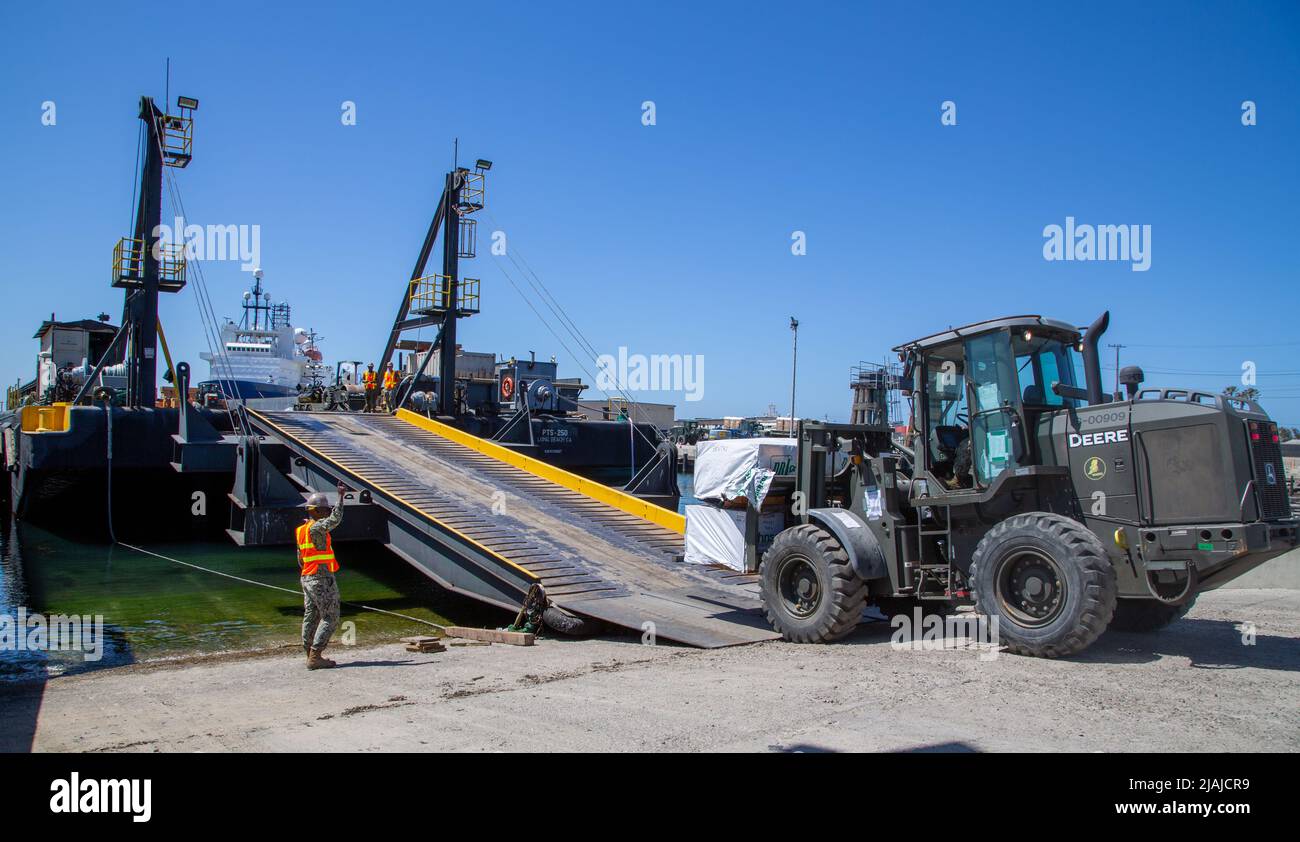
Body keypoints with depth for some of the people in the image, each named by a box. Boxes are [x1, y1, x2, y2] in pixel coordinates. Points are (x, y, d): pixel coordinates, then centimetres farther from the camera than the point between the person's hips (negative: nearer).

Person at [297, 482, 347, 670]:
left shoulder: (302, 529, 14)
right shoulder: (315, 527, -15)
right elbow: (335, 519, -30)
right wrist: (341, 496, -26)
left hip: (307, 578, 10)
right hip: (322, 578, -10)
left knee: (311, 617, 12)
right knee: (330, 618, -5)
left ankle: (311, 655, 17)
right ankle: (315, 657, -9)